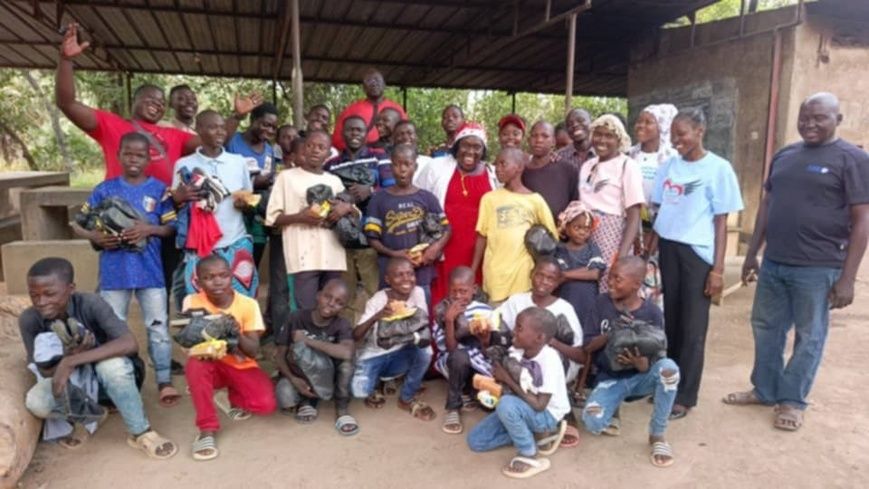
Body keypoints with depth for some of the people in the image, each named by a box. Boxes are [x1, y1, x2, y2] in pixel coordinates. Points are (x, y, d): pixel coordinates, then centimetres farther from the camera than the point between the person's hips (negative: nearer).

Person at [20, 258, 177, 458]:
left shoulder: (90, 304, -27)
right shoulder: (28, 320, -19)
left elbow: (130, 344, -38)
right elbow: (45, 371, -15)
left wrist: (71, 361, -41)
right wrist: (72, 353, -36)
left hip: (105, 372, -2)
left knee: (112, 364, -36)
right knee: (36, 402, -27)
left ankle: (140, 433, -16)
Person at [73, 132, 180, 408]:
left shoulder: (158, 189, 0)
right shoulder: (105, 189, 3)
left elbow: (171, 227, 0)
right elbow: (80, 224, 6)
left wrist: (149, 229, -18)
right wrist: (96, 237, -13)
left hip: (150, 269, -1)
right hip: (114, 271, 2)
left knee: (158, 326, 3)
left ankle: (165, 382, 10)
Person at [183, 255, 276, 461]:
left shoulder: (248, 304, -14)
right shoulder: (192, 302, -12)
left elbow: (253, 352, -17)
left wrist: (238, 334, -38)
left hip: (241, 366, 0)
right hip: (212, 364, 0)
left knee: (267, 404, -24)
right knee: (195, 364, -36)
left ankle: (235, 397, 12)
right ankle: (207, 429, -20)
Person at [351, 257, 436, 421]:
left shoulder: (417, 293, -11)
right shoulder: (377, 300, -20)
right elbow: (356, 336, -27)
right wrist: (377, 316, -45)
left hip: (400, 354, 3)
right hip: (373, 356, -3)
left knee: (425, 350, -28)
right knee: (359, 389, -30)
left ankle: (407, 398, -1)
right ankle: (371, 391, 11)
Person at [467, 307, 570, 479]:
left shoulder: (549, 360, -29)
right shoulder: (517, 351, -9)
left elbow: (539, 405, -29)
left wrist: (508, 380, -27)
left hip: (546, 415, -7)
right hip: (521, 409, 7)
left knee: (507, 404, -37)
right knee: (475, 440, -1)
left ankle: (531, 456, -14)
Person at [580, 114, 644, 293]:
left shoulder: (628, 167, -5)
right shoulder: (587, 166, 12)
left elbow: (634, 218, -10)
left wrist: (622, 255, -19)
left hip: (612, 237, -5)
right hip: (585, 238, 5)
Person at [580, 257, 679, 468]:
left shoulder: (652, 313, -12)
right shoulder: (602, 302, -6)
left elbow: (653, 362, -13)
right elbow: (588, 346, -7)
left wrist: (640, 363, -37)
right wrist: (611, 334, -26)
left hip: (640, 377, 0)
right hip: (610, 379, 1)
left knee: (668, 367, -35)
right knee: (592, 422, -28)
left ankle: (657, 435, -13)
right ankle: (613, 407, 11)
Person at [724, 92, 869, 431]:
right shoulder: (784, 155, 10)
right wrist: (752, 252, 13)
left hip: (818, 268, -5)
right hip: (773, 262, 6)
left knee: (809, 336, 7)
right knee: (765, 327, 14)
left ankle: (793, 400, 22)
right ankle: (765, 390, 30)